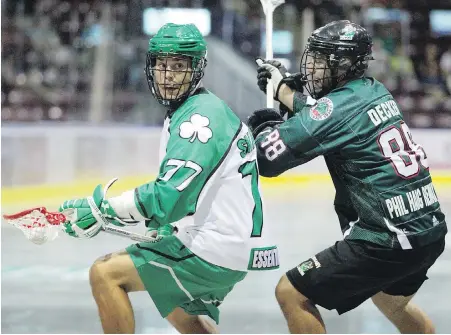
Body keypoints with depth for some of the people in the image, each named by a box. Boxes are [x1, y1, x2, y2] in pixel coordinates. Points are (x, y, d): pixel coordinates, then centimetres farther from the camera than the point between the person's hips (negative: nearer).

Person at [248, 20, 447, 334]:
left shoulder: (339, 107, -15)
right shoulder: (374, 90, 9)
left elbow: (267, 158, -14)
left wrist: (264, 127, 6)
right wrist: (281, 86, 30)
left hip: (387, 242, -9)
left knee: (291, 293, -1)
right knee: (390, 301, 36)